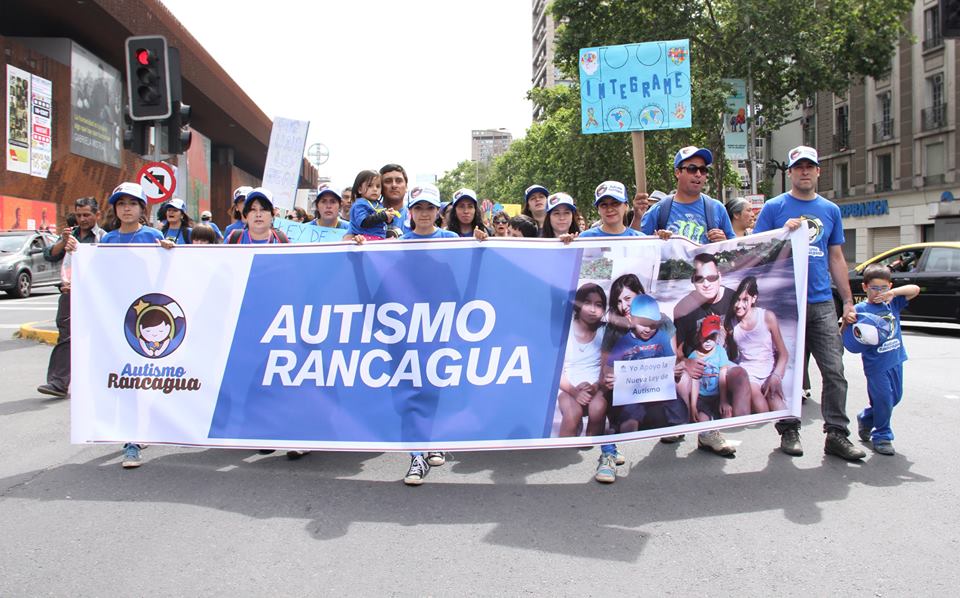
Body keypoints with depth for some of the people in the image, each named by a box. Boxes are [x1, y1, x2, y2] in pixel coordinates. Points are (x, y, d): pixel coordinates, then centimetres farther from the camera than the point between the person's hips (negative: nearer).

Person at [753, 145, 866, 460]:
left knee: (834, 370, -1)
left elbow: (836, 259, 18)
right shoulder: (774, 207, 3)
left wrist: (848, 300, 14)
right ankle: (789, 430, 16)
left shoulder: (831, 210, 15)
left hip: (822, 302, 3)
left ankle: (837, 434, 7)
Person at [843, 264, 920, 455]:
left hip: (895, 360, 6)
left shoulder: (892, 303, 3)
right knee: (883, 400, -4)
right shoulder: (860, 309, -10)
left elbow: (915, 289, -3)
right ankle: (881, 436, 15)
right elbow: (845, 334, -9)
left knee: (895, 397, 18)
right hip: (876, 364, -6)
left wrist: (893, 292, -17)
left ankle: (865, 419, 39)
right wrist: (847, 320, -29)